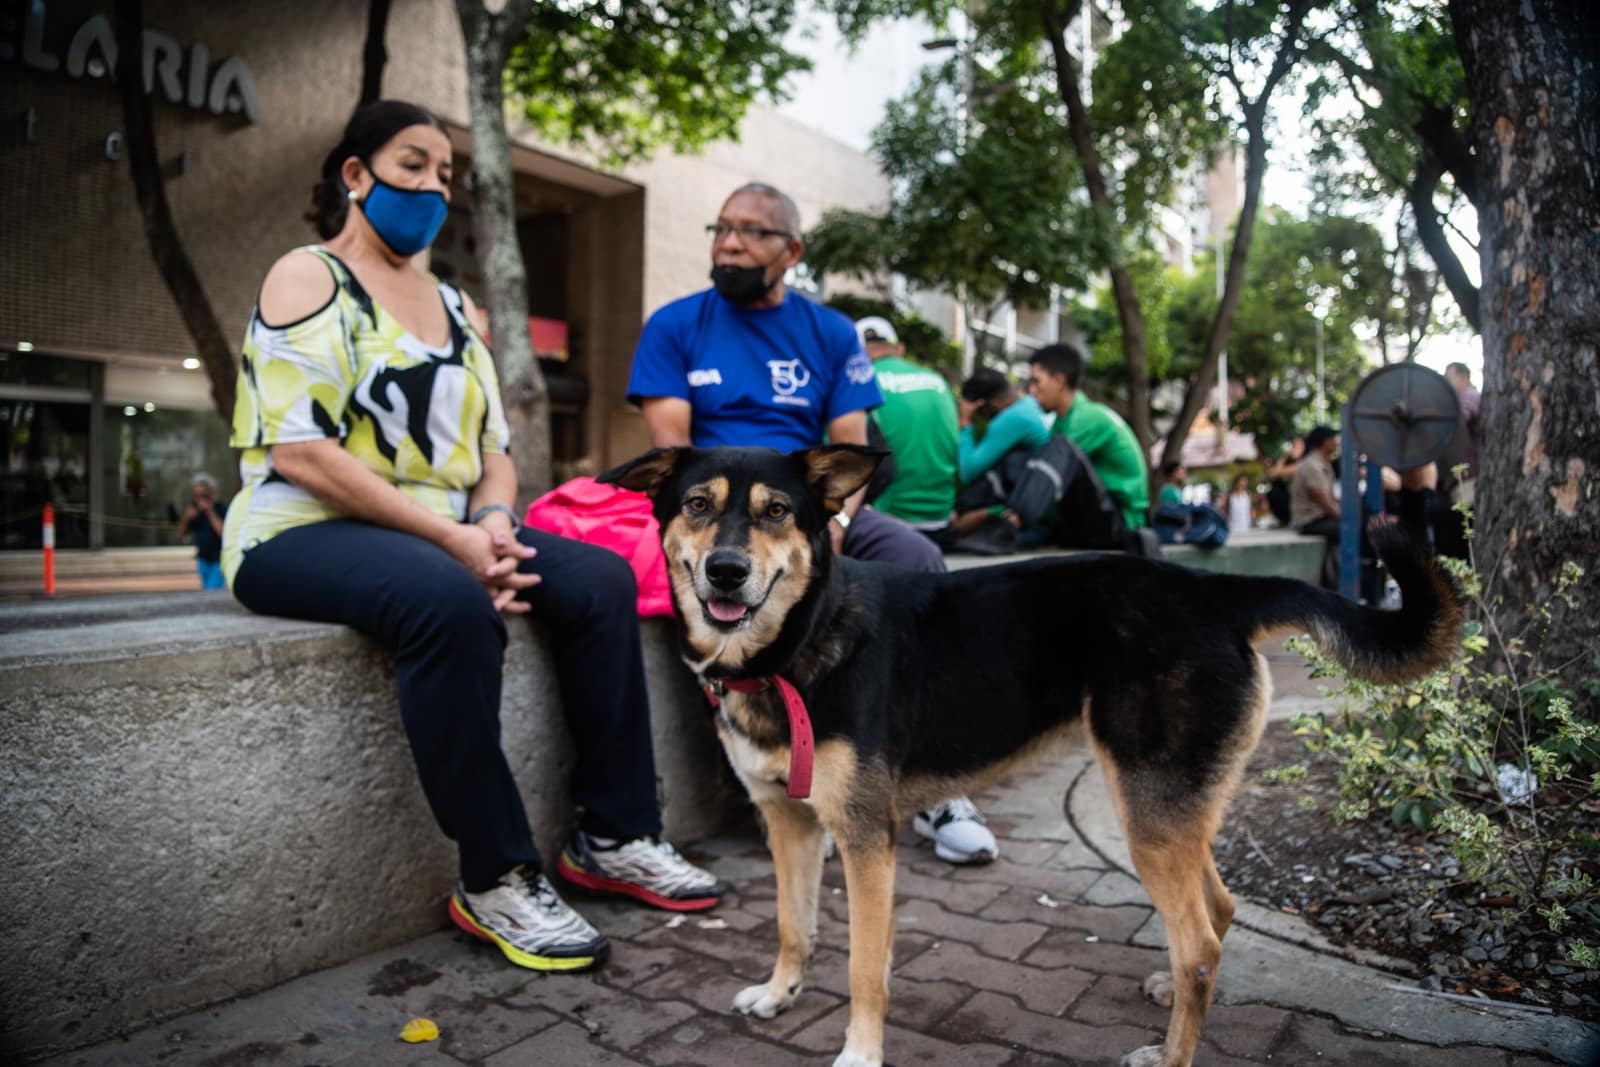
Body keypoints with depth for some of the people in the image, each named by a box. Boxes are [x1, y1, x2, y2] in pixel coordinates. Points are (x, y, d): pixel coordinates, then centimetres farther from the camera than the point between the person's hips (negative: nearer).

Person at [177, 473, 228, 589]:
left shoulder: (222, 509, -14)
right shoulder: (194, 509, 4)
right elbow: (181, 534, 9)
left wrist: (211, 513, -26)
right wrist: (186, 518, -11)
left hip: (219, 560, -7)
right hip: (203, 559, 7)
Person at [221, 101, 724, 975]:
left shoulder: (453, 305, 18)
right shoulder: (308, 279, -3)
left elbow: (493, 449, 14)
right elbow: (298, 451, -16)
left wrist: (491, 523, -10)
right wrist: (449, 535, -21)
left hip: (444, 530, 7)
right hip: (303, 530, -6)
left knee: (601, 579, -14)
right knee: (449, 602, -37)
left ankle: (615, 837, -7)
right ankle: (495, 880, -23)